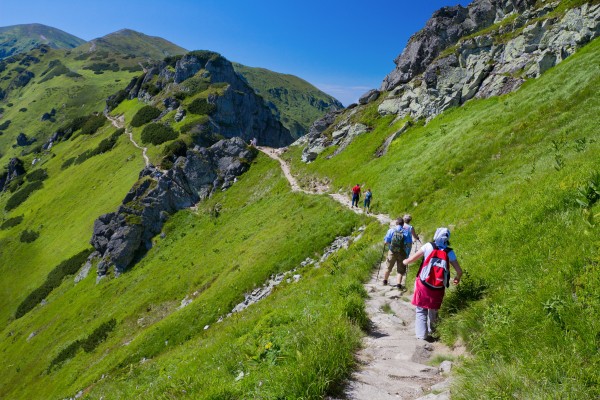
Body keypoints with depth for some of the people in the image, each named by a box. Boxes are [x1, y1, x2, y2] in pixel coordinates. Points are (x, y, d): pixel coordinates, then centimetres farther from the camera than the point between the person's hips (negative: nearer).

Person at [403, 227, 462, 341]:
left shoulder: (428, 246, -6)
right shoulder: (449, 252, -1)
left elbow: (412, 258, -2)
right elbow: (459, 271, 0)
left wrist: (405, 261, 20)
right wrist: (457, 278, 22)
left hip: (423, 285, -2)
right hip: (438, 289, 2)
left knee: (421, 310, 9)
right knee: (433, 310, 23)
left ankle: (422, 334, 0)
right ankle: (431, 330, 36)